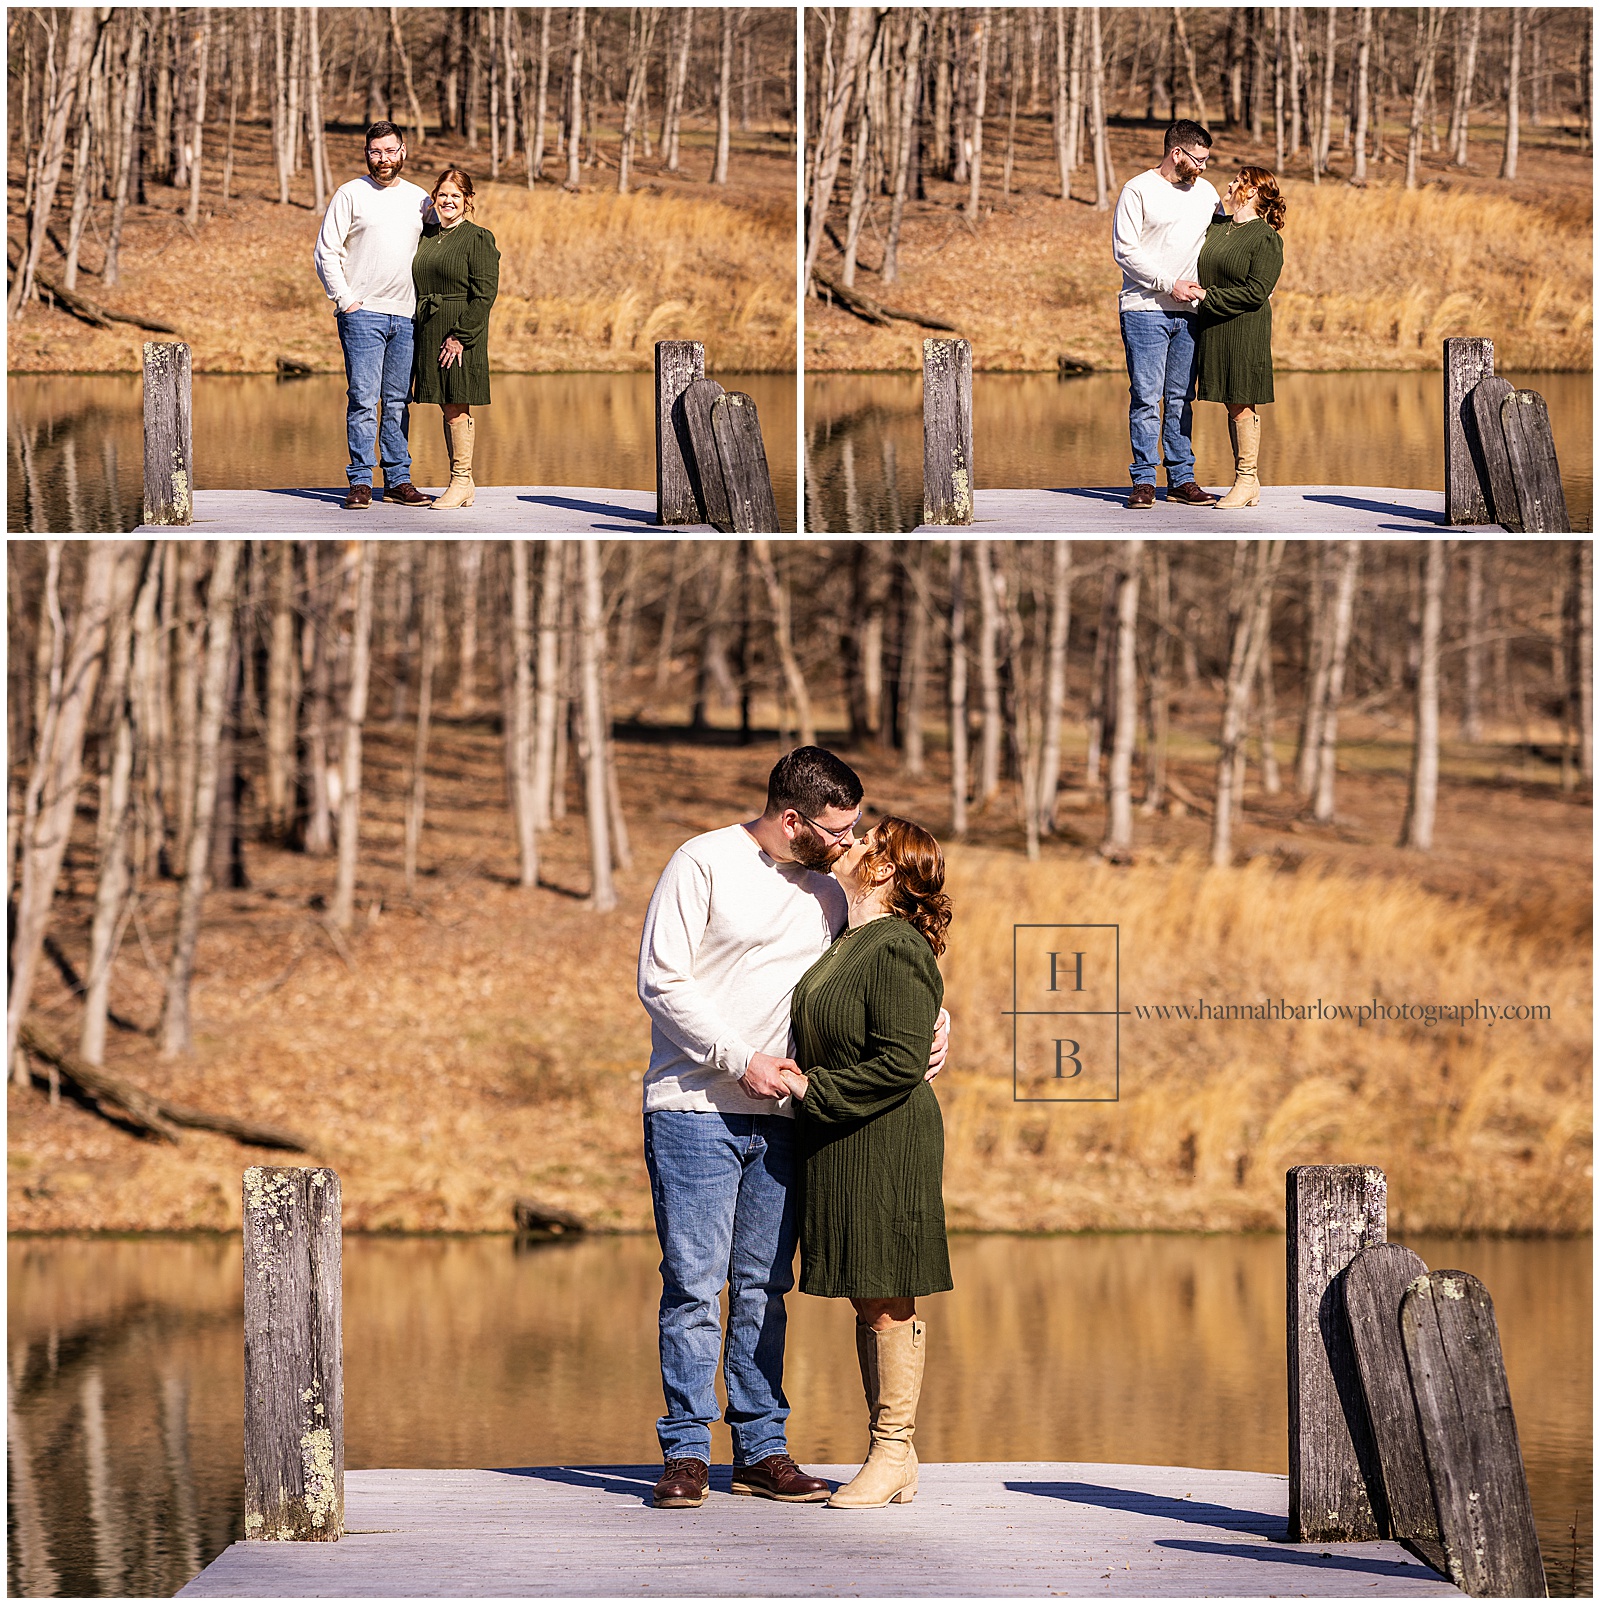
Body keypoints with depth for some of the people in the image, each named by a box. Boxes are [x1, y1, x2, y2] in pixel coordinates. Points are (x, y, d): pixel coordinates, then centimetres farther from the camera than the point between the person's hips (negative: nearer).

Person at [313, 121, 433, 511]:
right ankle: (360, 482, -5)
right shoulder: (350, 194, 0)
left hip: (406, 317, 4)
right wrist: (345, 300, -7)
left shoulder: (419, 198, 12)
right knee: (363, 400, -7)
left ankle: (398, 479, 11)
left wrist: (425, 300, 10)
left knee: (398, 402, 7)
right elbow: (325, 252, -1)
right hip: (362, 313, -4)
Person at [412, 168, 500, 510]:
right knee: (447, 407, 8)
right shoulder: (426, 235, 13)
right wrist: (414, 333, 8)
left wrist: (460, 336, -18)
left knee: (456, 408, -6)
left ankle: (462, 481, 0)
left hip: (462, 331, -7)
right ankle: (463, 487, 12)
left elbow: (484, 293, -12)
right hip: (428, 333, 7)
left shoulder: (478, 238, -6)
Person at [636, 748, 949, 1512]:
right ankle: (686, 1453, -1)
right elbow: (660, 982, -9)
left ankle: (762, 1448, 11)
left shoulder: (827, 895, 10)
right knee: (693, 1283, -6)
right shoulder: (704, 864, -6)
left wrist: (934, 1017, 2)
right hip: (694, 1110, -5)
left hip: (778, 1117, 5)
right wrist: (740, 1060, -14)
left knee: (764, 1287, 6)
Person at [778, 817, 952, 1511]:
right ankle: (890, 1454, 15)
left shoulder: (896, 951, -16)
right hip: (840, 1147, 10)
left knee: (887, 1298, -5)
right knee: (867, 1299, 11)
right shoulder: (848, 944, 14)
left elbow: (899, 1063, -21)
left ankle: (894, 1451, 0)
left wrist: (813, 1088, -17)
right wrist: (802, 1078, 10)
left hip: (885, 1145, -10)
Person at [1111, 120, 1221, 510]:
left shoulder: (1205, 192, 13)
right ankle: (1144, 481, -3)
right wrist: (1169, 284, -13)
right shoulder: (1138, 191, -4)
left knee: (1181, 398, 7)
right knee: (1146, 397, -7)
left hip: (1188, 312, 5)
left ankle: (1182, 478, 10)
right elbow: (1124, 249, -9)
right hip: (1144, 309, -5)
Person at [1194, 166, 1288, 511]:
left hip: (1245, 329, -7)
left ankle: (1248, 479, 0)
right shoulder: (1216, 227, 13)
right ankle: (1247, 485, 11)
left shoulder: (1266, 238, -8)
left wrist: (1209, 297, -15)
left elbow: (1255, 292, -15)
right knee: (1231, 404, 7)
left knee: (1242, 403, -6)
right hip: (1214, 327, 7)